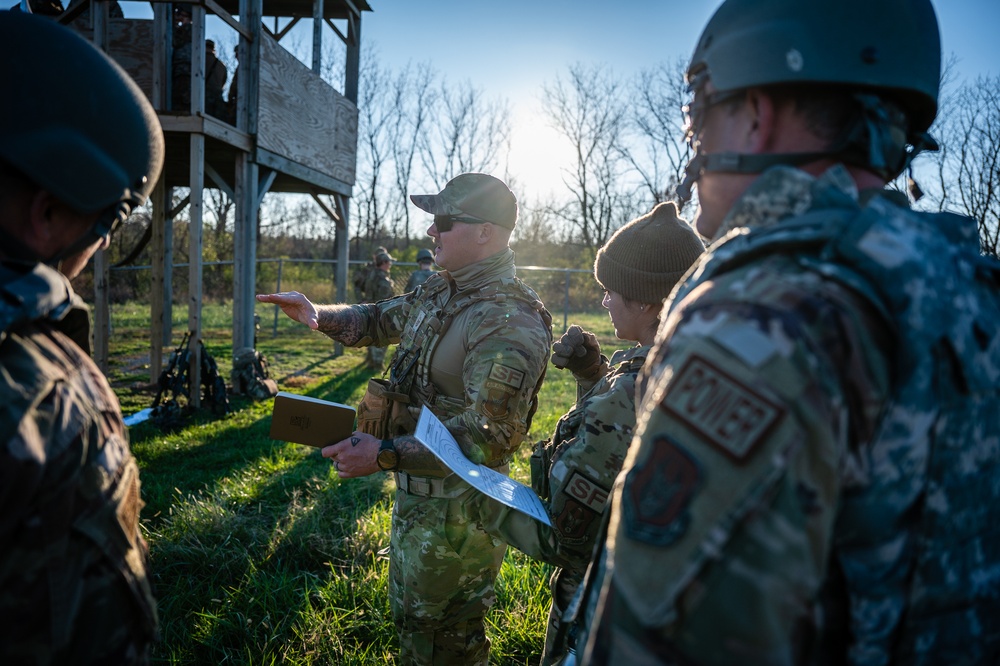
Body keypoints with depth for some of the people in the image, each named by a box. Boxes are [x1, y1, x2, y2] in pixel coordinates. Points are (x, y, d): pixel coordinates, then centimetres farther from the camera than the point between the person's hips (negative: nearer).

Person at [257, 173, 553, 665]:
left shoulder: (510, 324, -28)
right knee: (410, 613, 29)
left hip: (455, 509, -9)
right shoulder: (442, 289, 3)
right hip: (416, 492, 9)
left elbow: (486, 438, -32)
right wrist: (318, 315, 0)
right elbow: (382, 321, 18)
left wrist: (385, 455, -33)